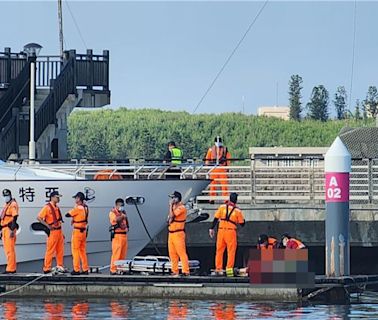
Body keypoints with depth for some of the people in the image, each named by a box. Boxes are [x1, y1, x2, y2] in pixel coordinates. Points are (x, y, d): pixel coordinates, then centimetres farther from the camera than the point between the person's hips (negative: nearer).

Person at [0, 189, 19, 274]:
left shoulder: (13, 204, -9)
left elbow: (14, 218, -17)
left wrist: (12, 230, -23)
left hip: (9, 228, -10)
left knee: (10, 249, -12)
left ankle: (11, 268, -14)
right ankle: (11, 267, 16)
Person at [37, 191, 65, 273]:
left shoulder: (57, 207, 14)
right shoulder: (47, 207, -10)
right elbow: (39, 217, -16)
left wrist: (62, 233, 20)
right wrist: (48, 226, -19)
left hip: (59, 230, 8)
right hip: (52, 231, -8)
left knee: (60, 250, 11)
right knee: (50, 250, -6)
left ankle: (60, 266, 20)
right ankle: (47, 268, -3)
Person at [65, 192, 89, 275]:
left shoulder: (78, 208, -17)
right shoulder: (86, 208, 7)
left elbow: (67, 215, -14)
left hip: (77, 231, -8)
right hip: (84, 231, 8)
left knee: (75, 250, -1)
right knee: (83, 250, 13)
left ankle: (76, 269, -2)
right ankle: (85, 269, 14)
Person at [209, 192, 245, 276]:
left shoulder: (222, 207, 2)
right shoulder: (237, 210, -3)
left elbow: (216, 219, 1)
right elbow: (242, 223, 1)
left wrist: (212, 229, 6)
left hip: (221, 230, 3)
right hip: (231, 231, -3)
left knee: (219, 250, 9)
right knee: (231, 251, 3)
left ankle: (218, 269, 11)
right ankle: (229, 269, -4)